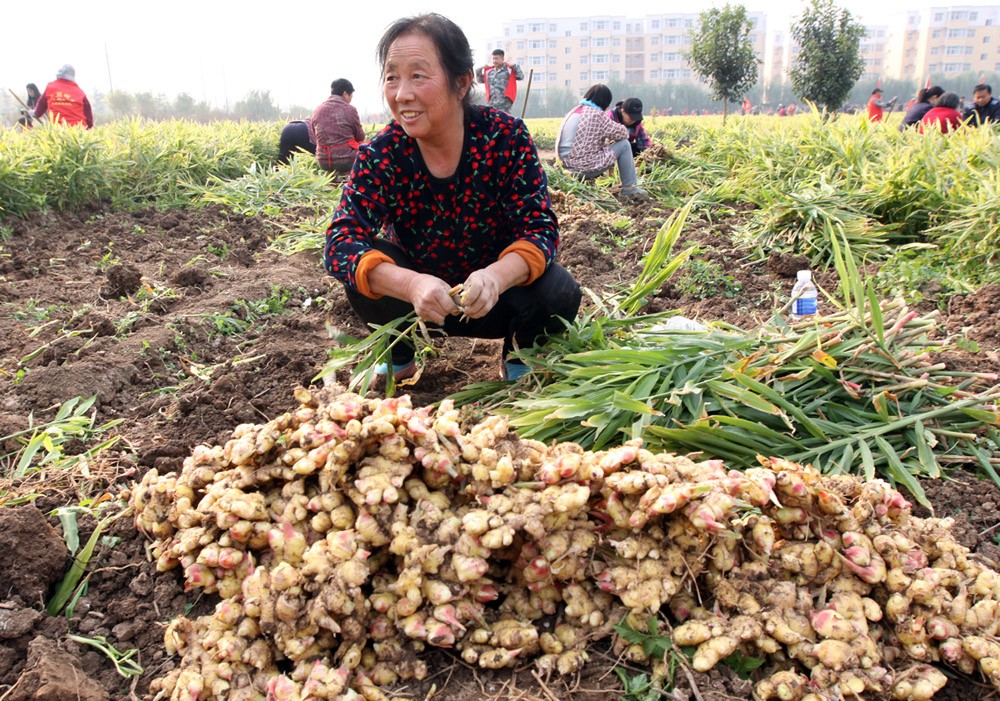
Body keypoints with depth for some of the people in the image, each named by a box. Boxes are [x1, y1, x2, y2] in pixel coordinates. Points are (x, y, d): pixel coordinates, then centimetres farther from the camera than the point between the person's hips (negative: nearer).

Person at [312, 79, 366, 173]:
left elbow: (315, 138, 16)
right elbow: (360, 137, 4)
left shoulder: (317, 111, 5)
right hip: (346, 161, -5)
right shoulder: (349, 109, -8)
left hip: (323, 162, 5)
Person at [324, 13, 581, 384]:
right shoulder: (379, 155, -18)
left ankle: (517, 356, 6)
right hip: (417, 302, 1)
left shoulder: (506, 136, -19)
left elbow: (540, 227, -22)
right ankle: (398, 360, 4)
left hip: (493, 300, 0)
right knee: (363, 275, -27)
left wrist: (496, 277, -45)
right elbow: (340, 242, -27)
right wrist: (411, 284, -47)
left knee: (559, 294, -29)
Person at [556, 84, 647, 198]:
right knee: (624, 145, 3)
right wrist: (610, 137, 17)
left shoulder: (574, 111, 12)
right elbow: (622, 133, -4)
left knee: (603, 146, 33)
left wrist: (606, 137, 17)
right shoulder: (597, 115, -11)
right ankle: (629, 187, 10)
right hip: (585, 166, -8)